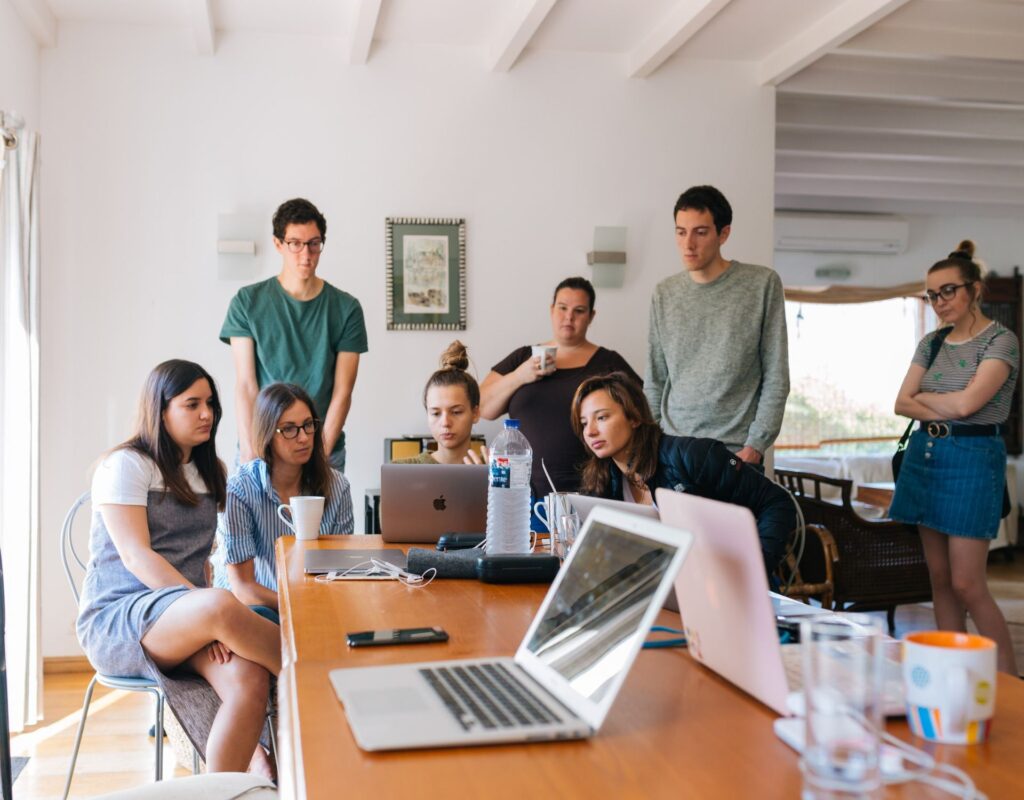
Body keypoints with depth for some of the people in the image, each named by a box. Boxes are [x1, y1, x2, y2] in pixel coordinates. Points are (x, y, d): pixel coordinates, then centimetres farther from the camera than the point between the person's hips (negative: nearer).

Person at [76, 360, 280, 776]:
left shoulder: (210, 472, 18)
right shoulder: (126, 465, -3)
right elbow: (135, 555, -14)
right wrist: (210, 610, -25)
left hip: (183, 622, 6)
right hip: (115, 621, -5)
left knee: (250, 680, -28)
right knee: (222, 606, -37)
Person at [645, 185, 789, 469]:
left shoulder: (763, 284, -3)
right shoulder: (664, 293, 7)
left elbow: (776, 378, -4)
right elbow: (654, 381, 11)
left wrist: (755, 445, -9)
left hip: (737, 451, -3)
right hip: (672, 448, 3)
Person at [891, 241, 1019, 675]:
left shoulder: (1000, 341, -7)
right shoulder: (932, 342, 13)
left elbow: (966, 402, -18)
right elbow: (902, 403, 6)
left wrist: (923, 396, -1)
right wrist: (943, 411, -11)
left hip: (972, 458, -6)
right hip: (925, 455, 7)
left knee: (966, 583, -8)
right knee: (939, 578, 9)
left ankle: (1009, 682, 5)